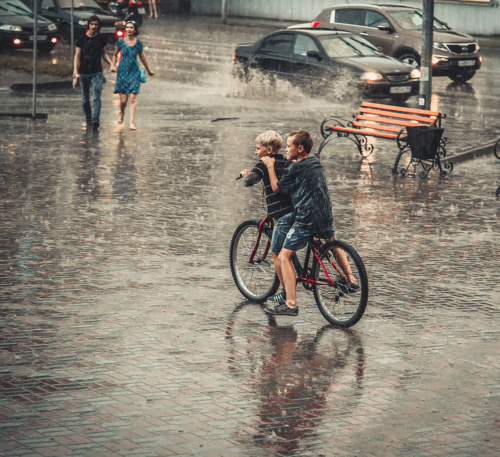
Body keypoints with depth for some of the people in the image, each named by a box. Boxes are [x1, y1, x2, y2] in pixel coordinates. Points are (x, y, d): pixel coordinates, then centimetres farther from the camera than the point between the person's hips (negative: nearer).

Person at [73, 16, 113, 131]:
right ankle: (88, 120, 21)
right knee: (85, 99, 7)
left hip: (97, 72, 0)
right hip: (84, 72, 0)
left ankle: (95, 120, -23)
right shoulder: (82, 39, 1)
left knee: (97, 97, -15)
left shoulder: (101, 39, 5)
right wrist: (75, 70, -13)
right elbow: (77, 55, -1)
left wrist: (111, 63, 0)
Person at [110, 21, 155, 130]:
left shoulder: (138, 43, 3)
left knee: (133, 98, -11)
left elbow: (143, 57, 15)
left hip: (134, 72, 0)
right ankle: (122, 113, 31)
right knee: (123, 99, -2)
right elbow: (115, 55, 16)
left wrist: (149, 70, 23)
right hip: (122, 71, 0)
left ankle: (132, 122, -10)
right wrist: (113, 65, 1)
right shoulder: (121, 42, 1)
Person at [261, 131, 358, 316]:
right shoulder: (317, 164, 13)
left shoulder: (296, 168, -12)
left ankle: (291, 304, -12)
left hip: (305, 220, -8)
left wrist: (270, 166, 8)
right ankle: (351, 280, 37)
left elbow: (276, 188, -3)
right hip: (326, 216, 8)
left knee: (284, 257, -5)